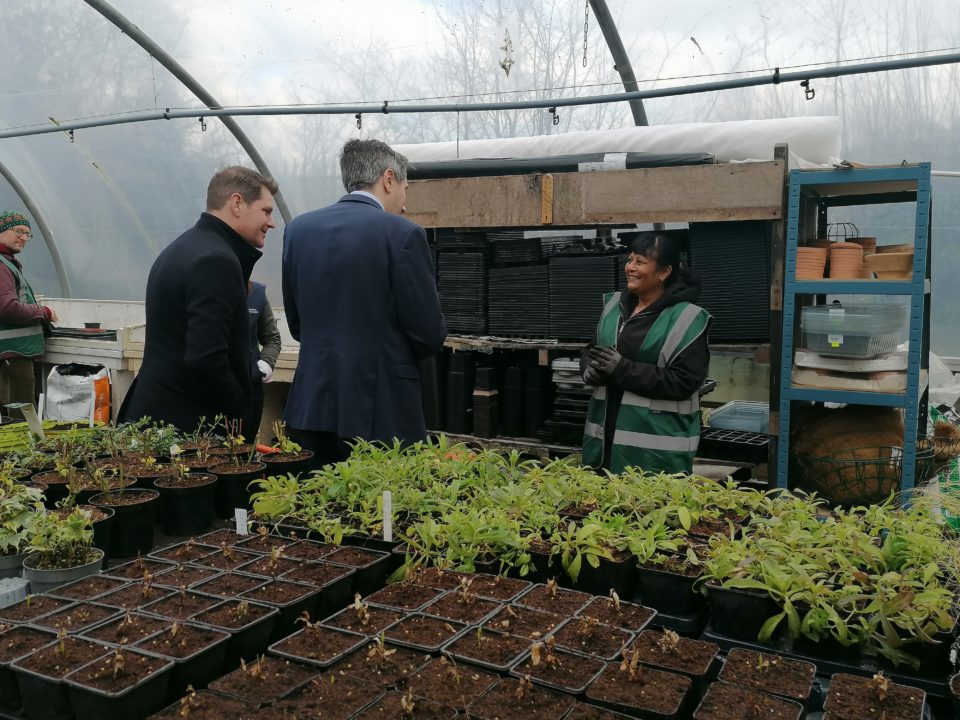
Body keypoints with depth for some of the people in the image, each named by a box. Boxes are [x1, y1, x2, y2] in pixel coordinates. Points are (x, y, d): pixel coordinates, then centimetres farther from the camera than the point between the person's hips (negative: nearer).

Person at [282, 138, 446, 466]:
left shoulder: (298, 229, 6)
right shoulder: (402, 234, -11)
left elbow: (297, 324, 11)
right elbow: (430, 335, -9)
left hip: (312, 406, 5)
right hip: (380, 409, -5)